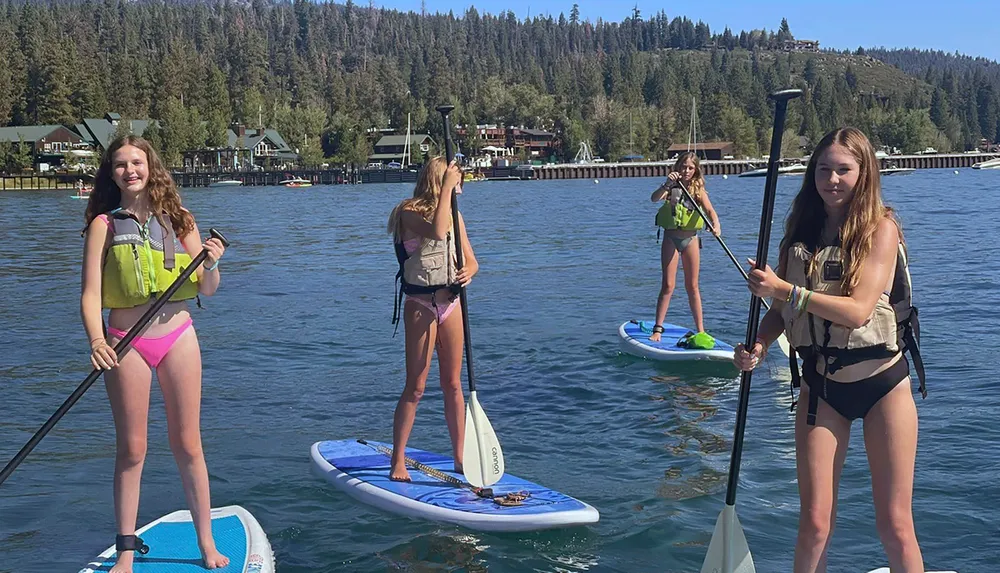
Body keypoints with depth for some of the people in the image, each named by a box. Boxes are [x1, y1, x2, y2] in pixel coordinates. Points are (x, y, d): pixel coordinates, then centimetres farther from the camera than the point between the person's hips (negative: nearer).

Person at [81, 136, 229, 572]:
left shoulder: (179, 220, 6)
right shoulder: (104, 225, 1)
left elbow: (207, 290, 8)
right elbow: (90, 294, -5)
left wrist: (211, 264, -13)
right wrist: (96, 341, -21)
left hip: (178, 337, 1)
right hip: (126, 344, -1)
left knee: (187, 445, 6)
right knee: (131, 450, 5)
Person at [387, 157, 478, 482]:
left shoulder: (454, 215, 11)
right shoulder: (409, 213, -9)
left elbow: (471, 261, 11)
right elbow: (437, 232, -30)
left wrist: (467, 273, -13)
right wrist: (446, 188, -22)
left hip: (450, 302, 6)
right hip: (421, 305, -6)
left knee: (453, 384, 10)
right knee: (415, 388, -2)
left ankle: (459, 458, 18)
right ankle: (398, 462, 8)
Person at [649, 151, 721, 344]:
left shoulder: (698, 190, 0)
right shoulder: (671, 187, -3)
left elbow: (709, 209, -16)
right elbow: (654, 198, -22)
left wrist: (716, 224, -37)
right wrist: (667, 184, -40)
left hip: (691, 238, 2)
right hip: (671, 238, -2)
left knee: (692, 286, 8)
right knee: (668, 286, -4)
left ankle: (700, 330, 14)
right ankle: (658, 329, 1)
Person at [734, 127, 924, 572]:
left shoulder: (881, 228, -9)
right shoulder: (802, 231, 3)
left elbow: (859, 310, -20)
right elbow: (782, 307, 9)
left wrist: (786, 289, -27)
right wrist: (759, 345, -10)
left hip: (882, 383, -3)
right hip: (820, 385, 3)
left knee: (895, 526, 3)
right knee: (814, 524, 0)